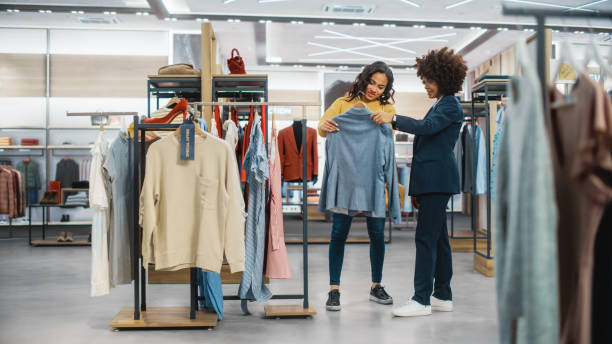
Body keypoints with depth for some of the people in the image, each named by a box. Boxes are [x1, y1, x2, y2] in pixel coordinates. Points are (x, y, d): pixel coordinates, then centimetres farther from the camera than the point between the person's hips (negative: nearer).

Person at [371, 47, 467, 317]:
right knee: (438, 237, 11)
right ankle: (443, 296, 18)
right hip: (432, 181, 10)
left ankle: (421, 300, -8)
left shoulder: (450, 105, -6)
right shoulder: (440, 105, 23)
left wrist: (393, 119, -22)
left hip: (438, 180, -10)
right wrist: (416, 188, 22)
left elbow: (427, 127, -24)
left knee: (426, 237, -11)